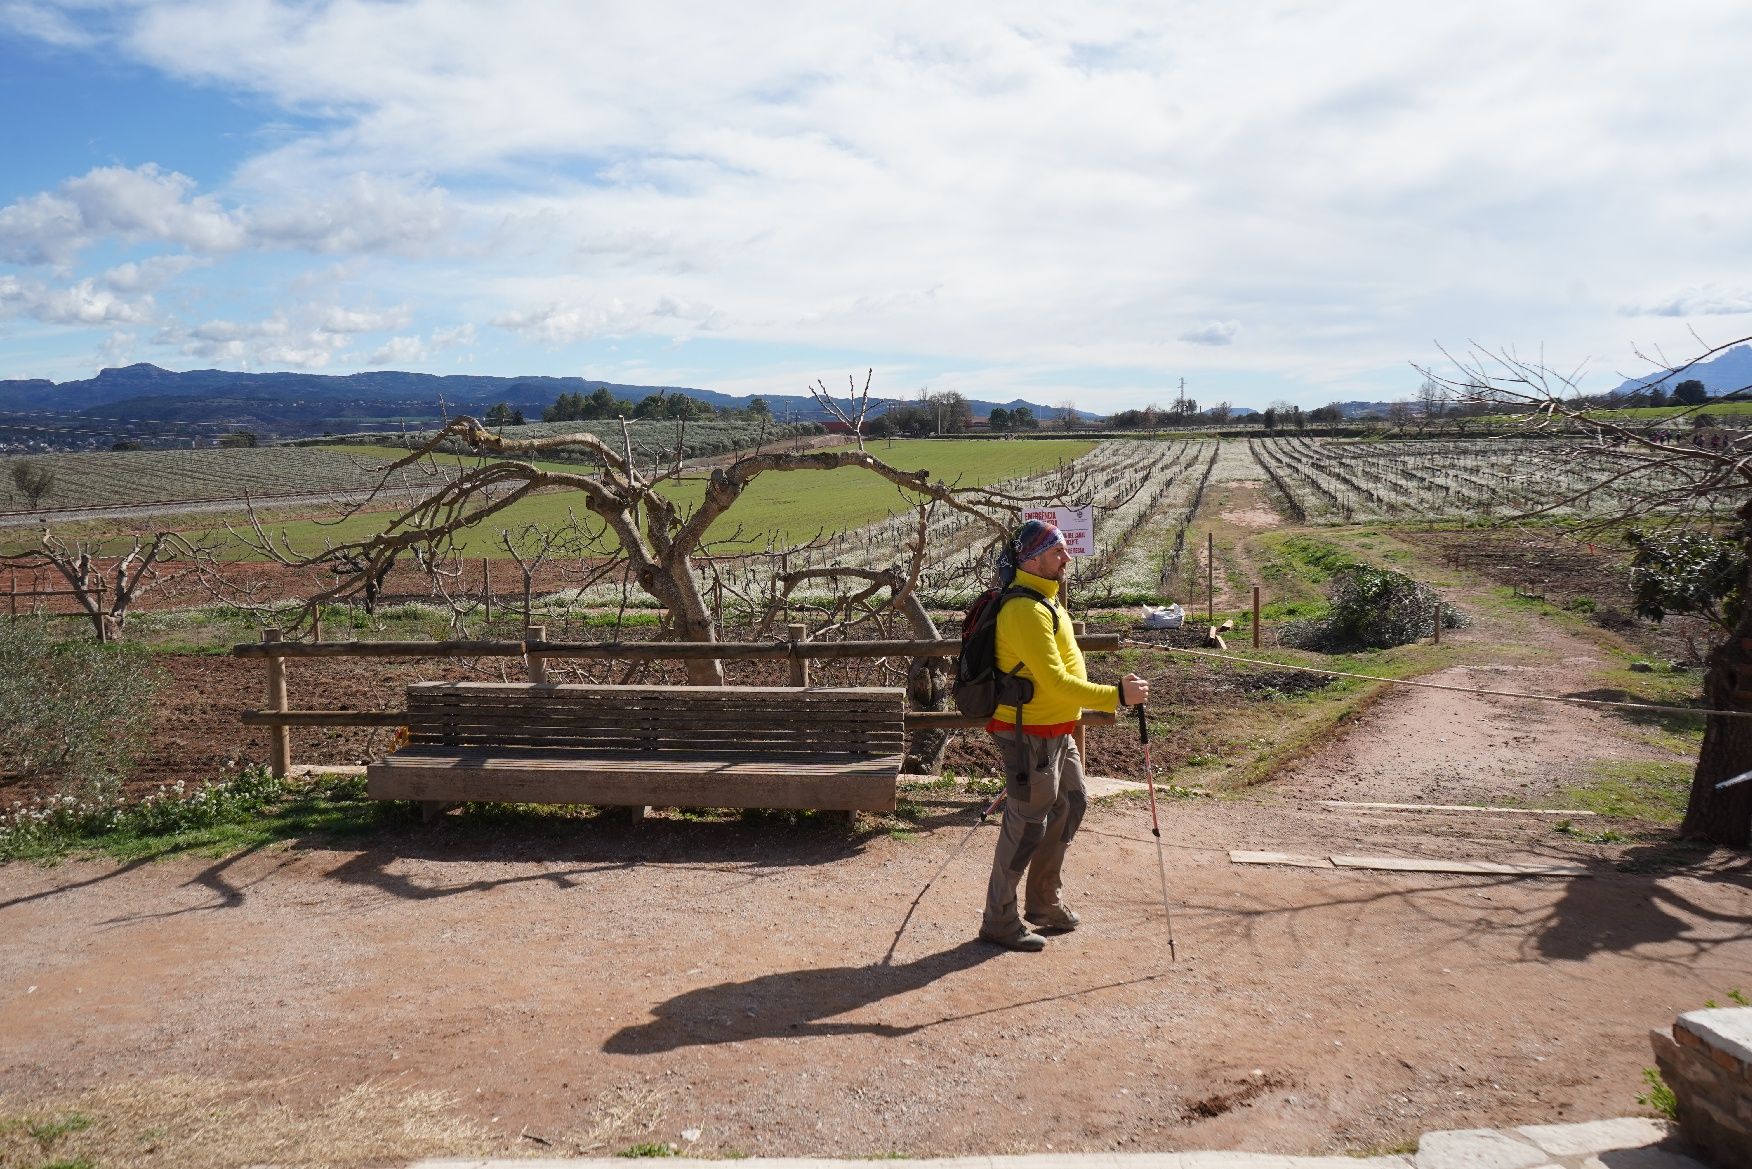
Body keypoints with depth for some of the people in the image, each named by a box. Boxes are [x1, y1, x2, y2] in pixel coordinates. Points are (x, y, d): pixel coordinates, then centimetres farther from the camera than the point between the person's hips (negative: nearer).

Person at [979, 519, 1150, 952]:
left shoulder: (1044, 597, 10)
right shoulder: (1025, 611, -24)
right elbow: (1056, 682, -28)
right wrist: (1117, 695, -26)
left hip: (1057, 733, 11)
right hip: (1030, 736, -11)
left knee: (1070, 806, 20)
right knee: (1027, 825, -2)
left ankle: (1044, 902, 34)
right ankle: (1000, 921, 12)